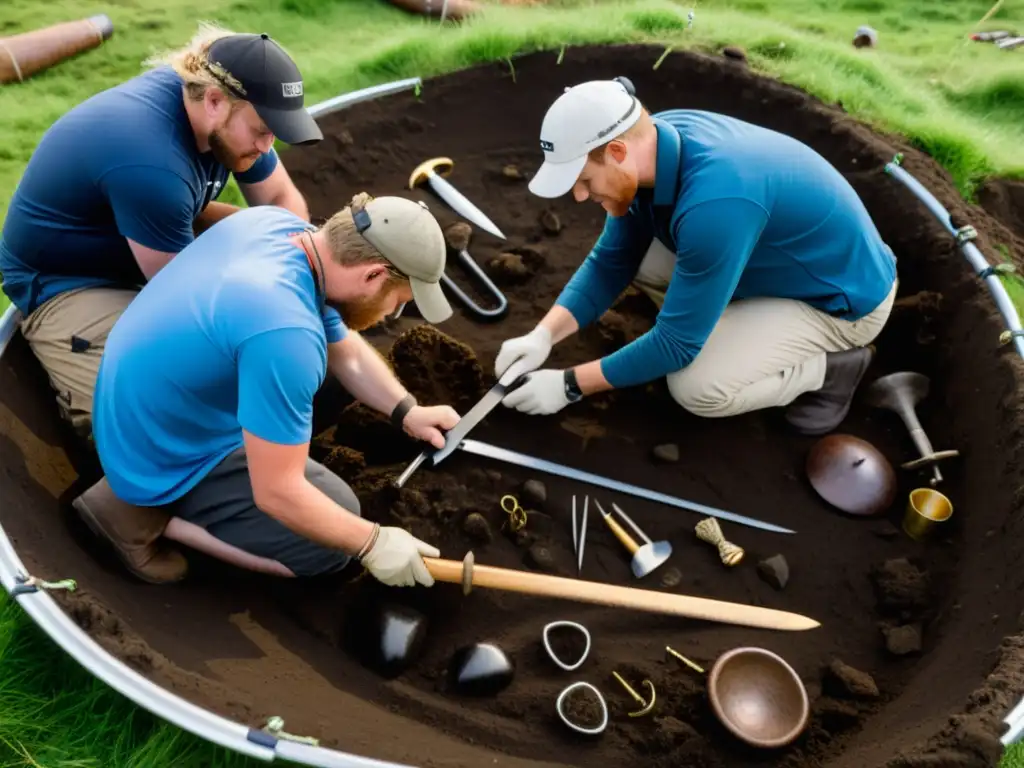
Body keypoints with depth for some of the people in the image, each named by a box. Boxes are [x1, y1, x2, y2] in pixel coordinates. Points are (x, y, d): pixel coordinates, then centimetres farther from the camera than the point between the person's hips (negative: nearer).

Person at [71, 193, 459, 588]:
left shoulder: (279, 223, -9)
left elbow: (345, 350, 6)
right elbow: (275, 494, -29)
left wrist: (407, 411, 0)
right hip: (166, 461, -9)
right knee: (331, 547, -2)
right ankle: (144, 514, -1)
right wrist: (372, 543, -17)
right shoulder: (283, 332, -36)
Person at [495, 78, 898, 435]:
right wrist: (544, 334, -15)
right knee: (635, 258, -2)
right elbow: (611, 260, -3)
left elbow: (677, 343, -29)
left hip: (843, 295, -8)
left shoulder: (713, 205, -39)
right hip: (781, 259, 8)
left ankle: (834, 364, 2)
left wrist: (570, 384, -21)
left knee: (695, 386, -23)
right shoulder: (653, 141, -13)